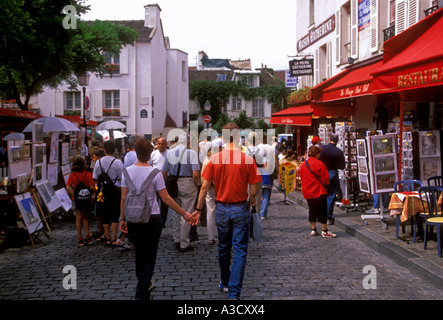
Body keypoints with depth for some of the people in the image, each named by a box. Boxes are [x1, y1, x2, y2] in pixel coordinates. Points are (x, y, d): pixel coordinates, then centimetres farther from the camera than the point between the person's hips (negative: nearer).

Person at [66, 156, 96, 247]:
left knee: (78, 218, 7)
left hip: (76, 199, -1)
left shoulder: (72, 175, -9)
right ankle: (88, 237, 13)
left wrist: (73, 195, -10)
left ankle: (80, 240, 8)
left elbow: (68, 188, -18)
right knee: (85, 217, 16)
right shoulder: (88, 174, -9)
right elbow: (92, 187, -13)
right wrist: (92, 194, 4)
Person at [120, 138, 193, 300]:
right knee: (149, 256, 8)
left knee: (139, 254, 21)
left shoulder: (127, 171, -5)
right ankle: (142, 293, 4)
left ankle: (144, 284, 40)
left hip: (133, 220, 3)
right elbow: (166, 198, -12)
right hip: (152, 219, -3)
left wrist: (122, 218, 10)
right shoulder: (155, 173, -13)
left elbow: (123, 198, -1)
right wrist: (184, 214, -4)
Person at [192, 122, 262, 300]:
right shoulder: (248, 160, -11)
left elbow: (205, 187, -3)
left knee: (223, 247, 19)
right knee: (239, 250, 4)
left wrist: (198, 209, 6)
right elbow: (253, 191, -8)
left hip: (221, 209, 2)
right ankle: (234, 292, 4)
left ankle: (225, 283, 36)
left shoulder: (214, 159, -6)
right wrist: (252, 202, 13)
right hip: (241, 209, -2)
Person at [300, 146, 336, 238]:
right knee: (322, 212, 1)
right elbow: (325, 179, -11)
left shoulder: (303, 165, 5)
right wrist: (325, 184, 10)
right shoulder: (319, 164, -13)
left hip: (307, 192, 6)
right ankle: (324, 231, 3)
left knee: (312, 211, 14)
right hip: (319, 192, -6)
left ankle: (313, 230, 17)